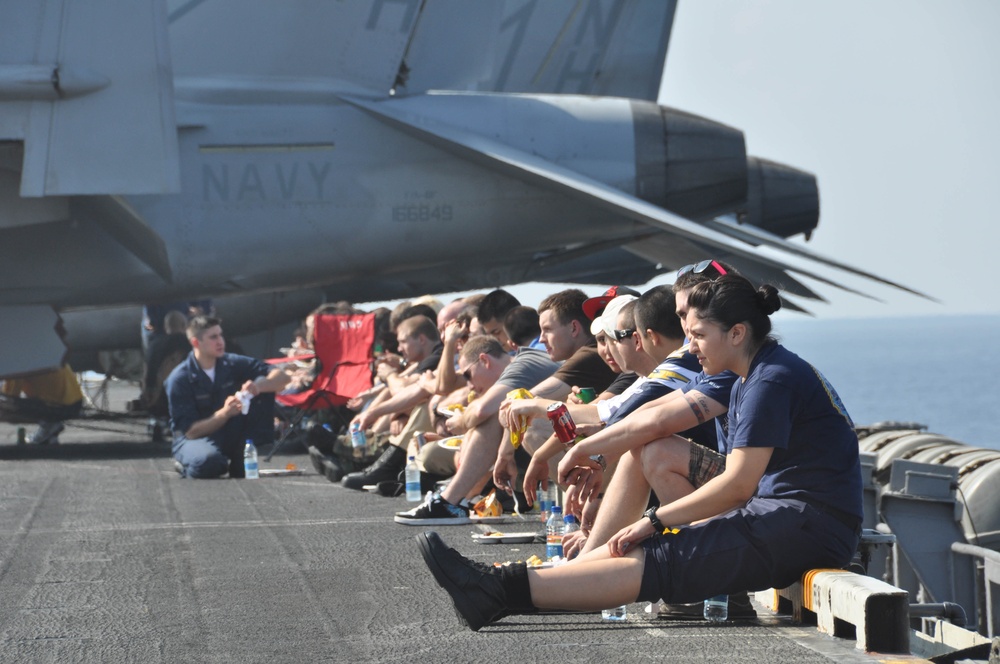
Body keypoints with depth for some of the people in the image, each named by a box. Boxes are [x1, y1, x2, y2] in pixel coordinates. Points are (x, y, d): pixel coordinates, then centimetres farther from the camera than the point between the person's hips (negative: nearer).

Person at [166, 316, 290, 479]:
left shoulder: (232, 364, -6)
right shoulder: (179, 379, -17)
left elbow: (281, 376, -8)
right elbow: (190, 431, -20)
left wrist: (258, 386, -30)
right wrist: (225, 413, -34)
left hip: (232, 435, 5)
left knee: (264, 389, -13)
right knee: (209, 461, -42)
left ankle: (240, 464, -10)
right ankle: (187, 466, -2)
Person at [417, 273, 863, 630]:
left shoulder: (772, 381, -13)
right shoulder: (749, 381, 19)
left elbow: (737, 485, -18)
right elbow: (740, 482, 17)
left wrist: (654, 520, -13)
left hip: (808, 525, -10)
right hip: (778, 518, 10)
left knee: (661, 561, -21)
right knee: (639, 548, -4)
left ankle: (507, 589, -32)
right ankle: (503, 589, -15)